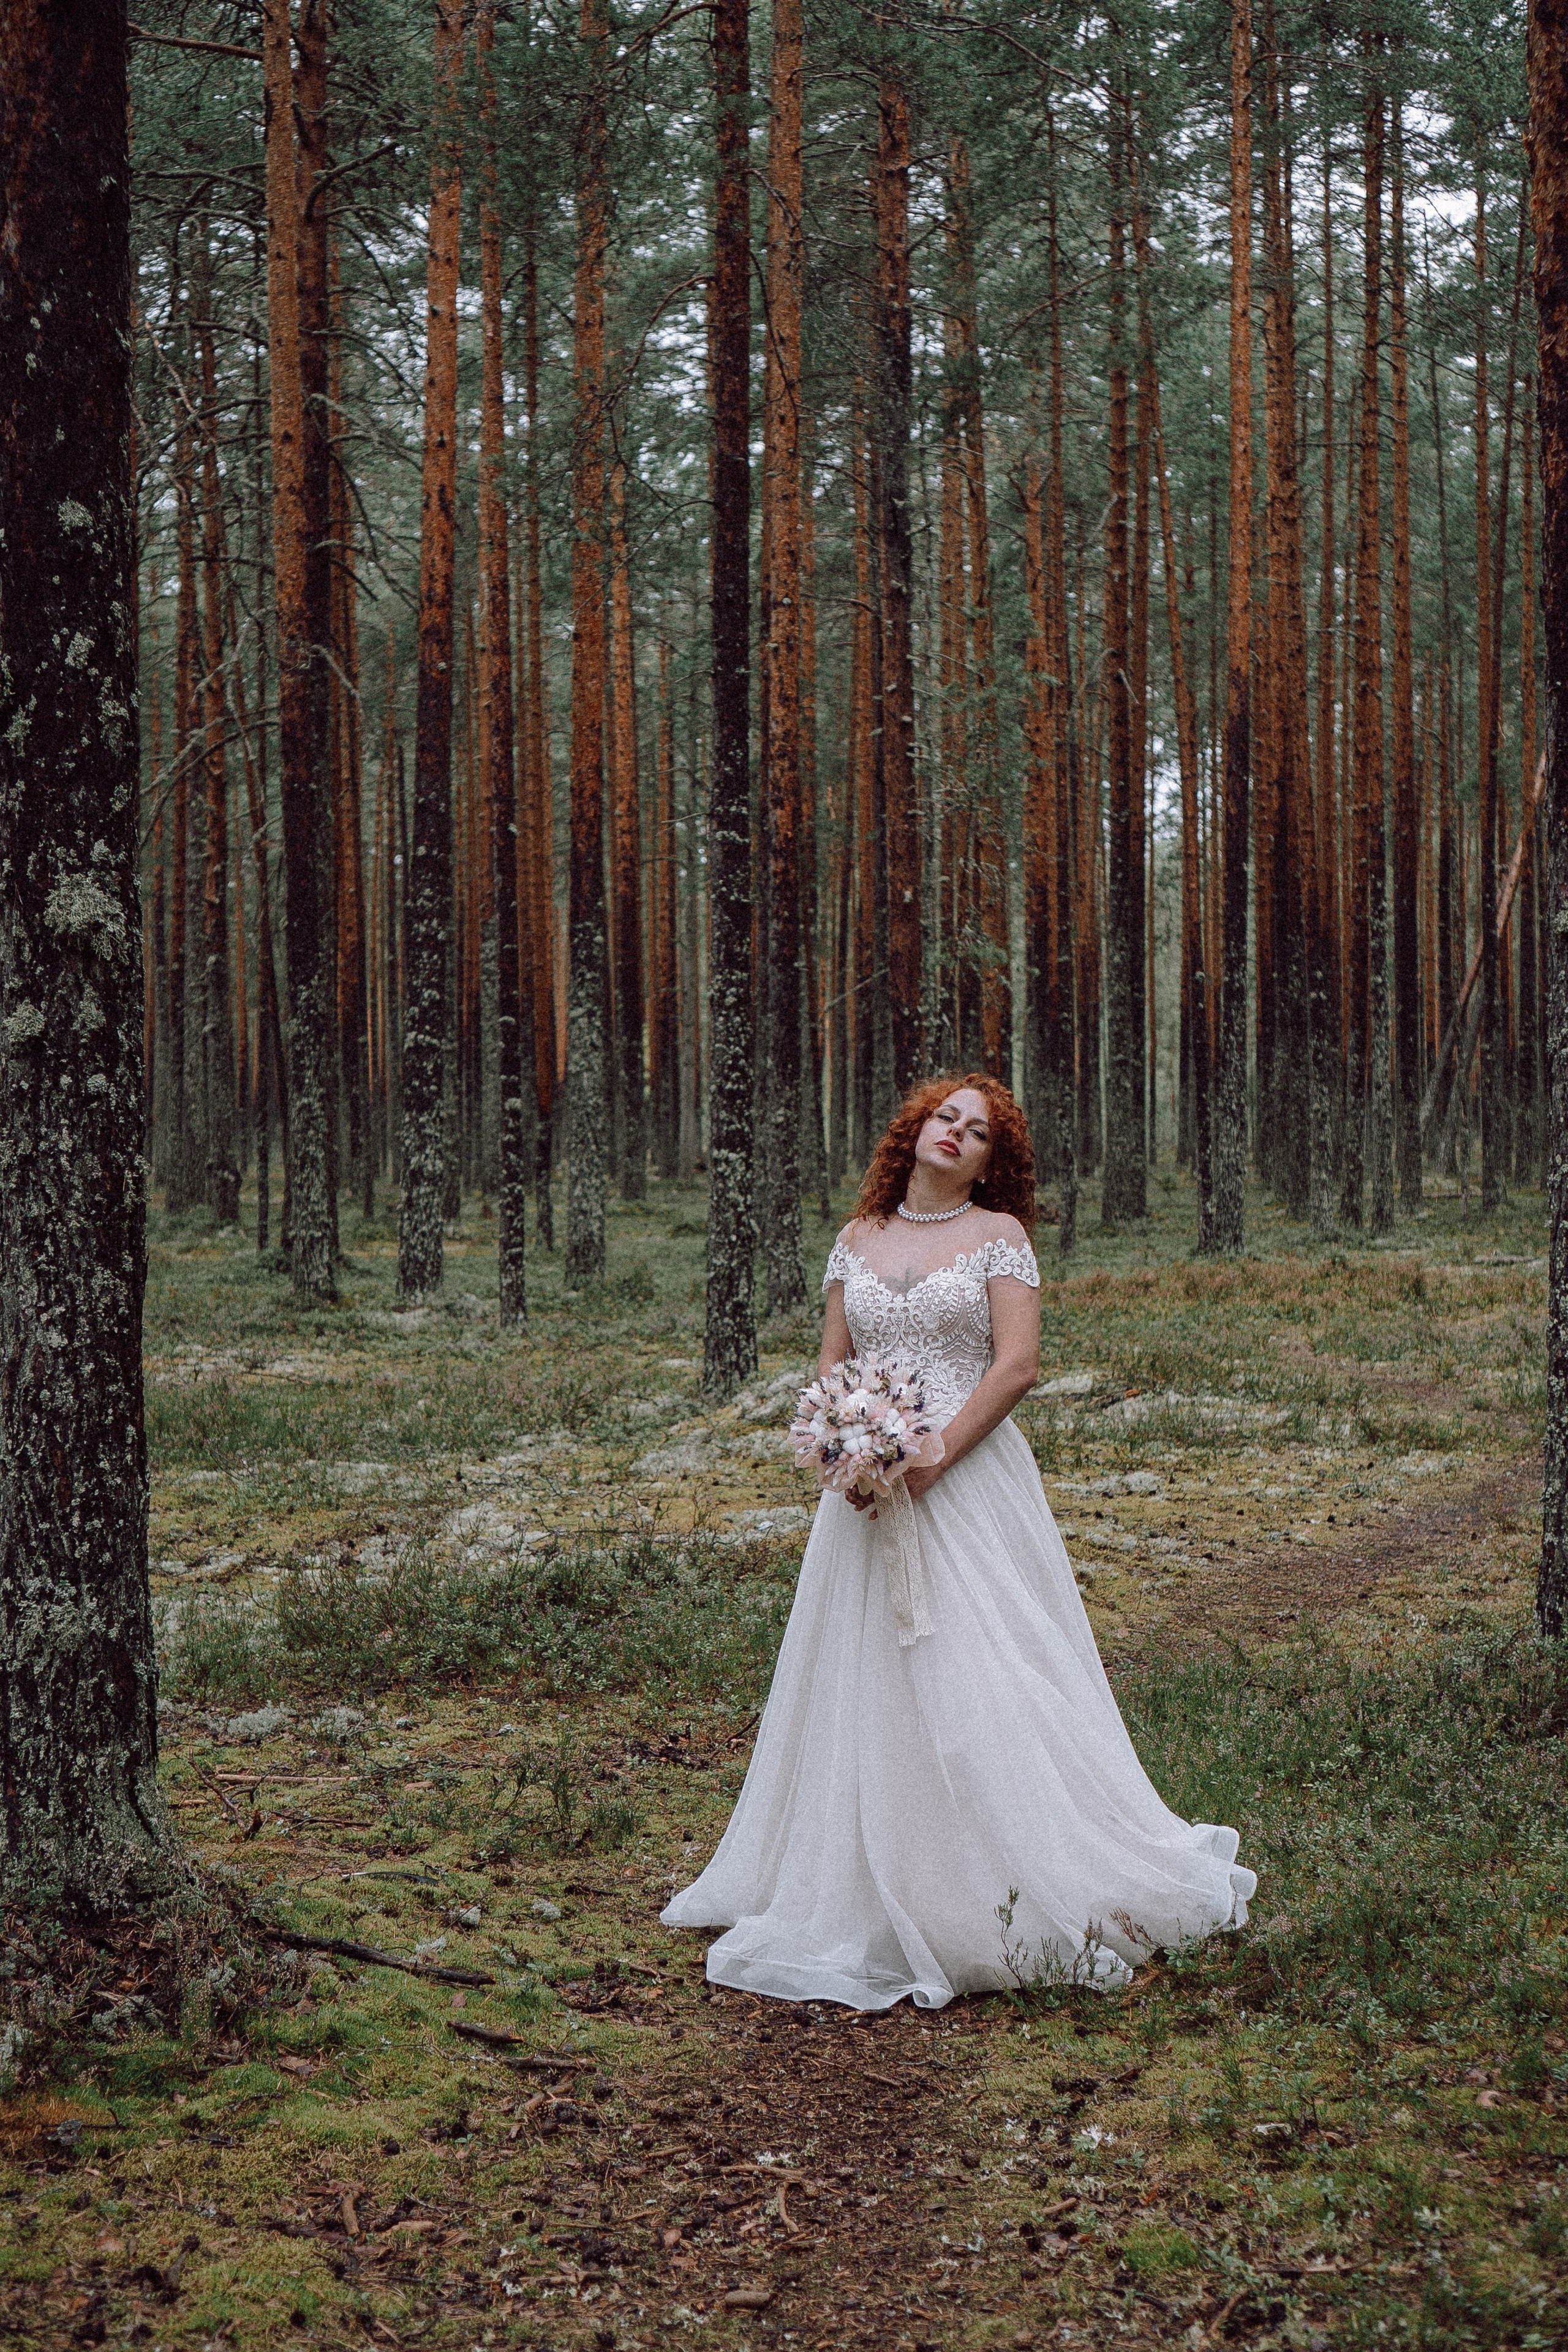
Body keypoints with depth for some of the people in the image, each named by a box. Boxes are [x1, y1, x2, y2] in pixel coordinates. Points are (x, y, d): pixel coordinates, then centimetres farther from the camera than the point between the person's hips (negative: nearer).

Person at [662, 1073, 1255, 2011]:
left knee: (978, 1678, -7)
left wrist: (929, 1461, -15)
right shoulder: (858, 1239, 13)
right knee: (866, 1684, 5)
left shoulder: (999, 1234, 0)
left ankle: (992, 1902, 1)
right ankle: (870, 1895, 14)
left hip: (969, 1477, -4)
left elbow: (1017, 1366, -8)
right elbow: (831, 1362, 13)